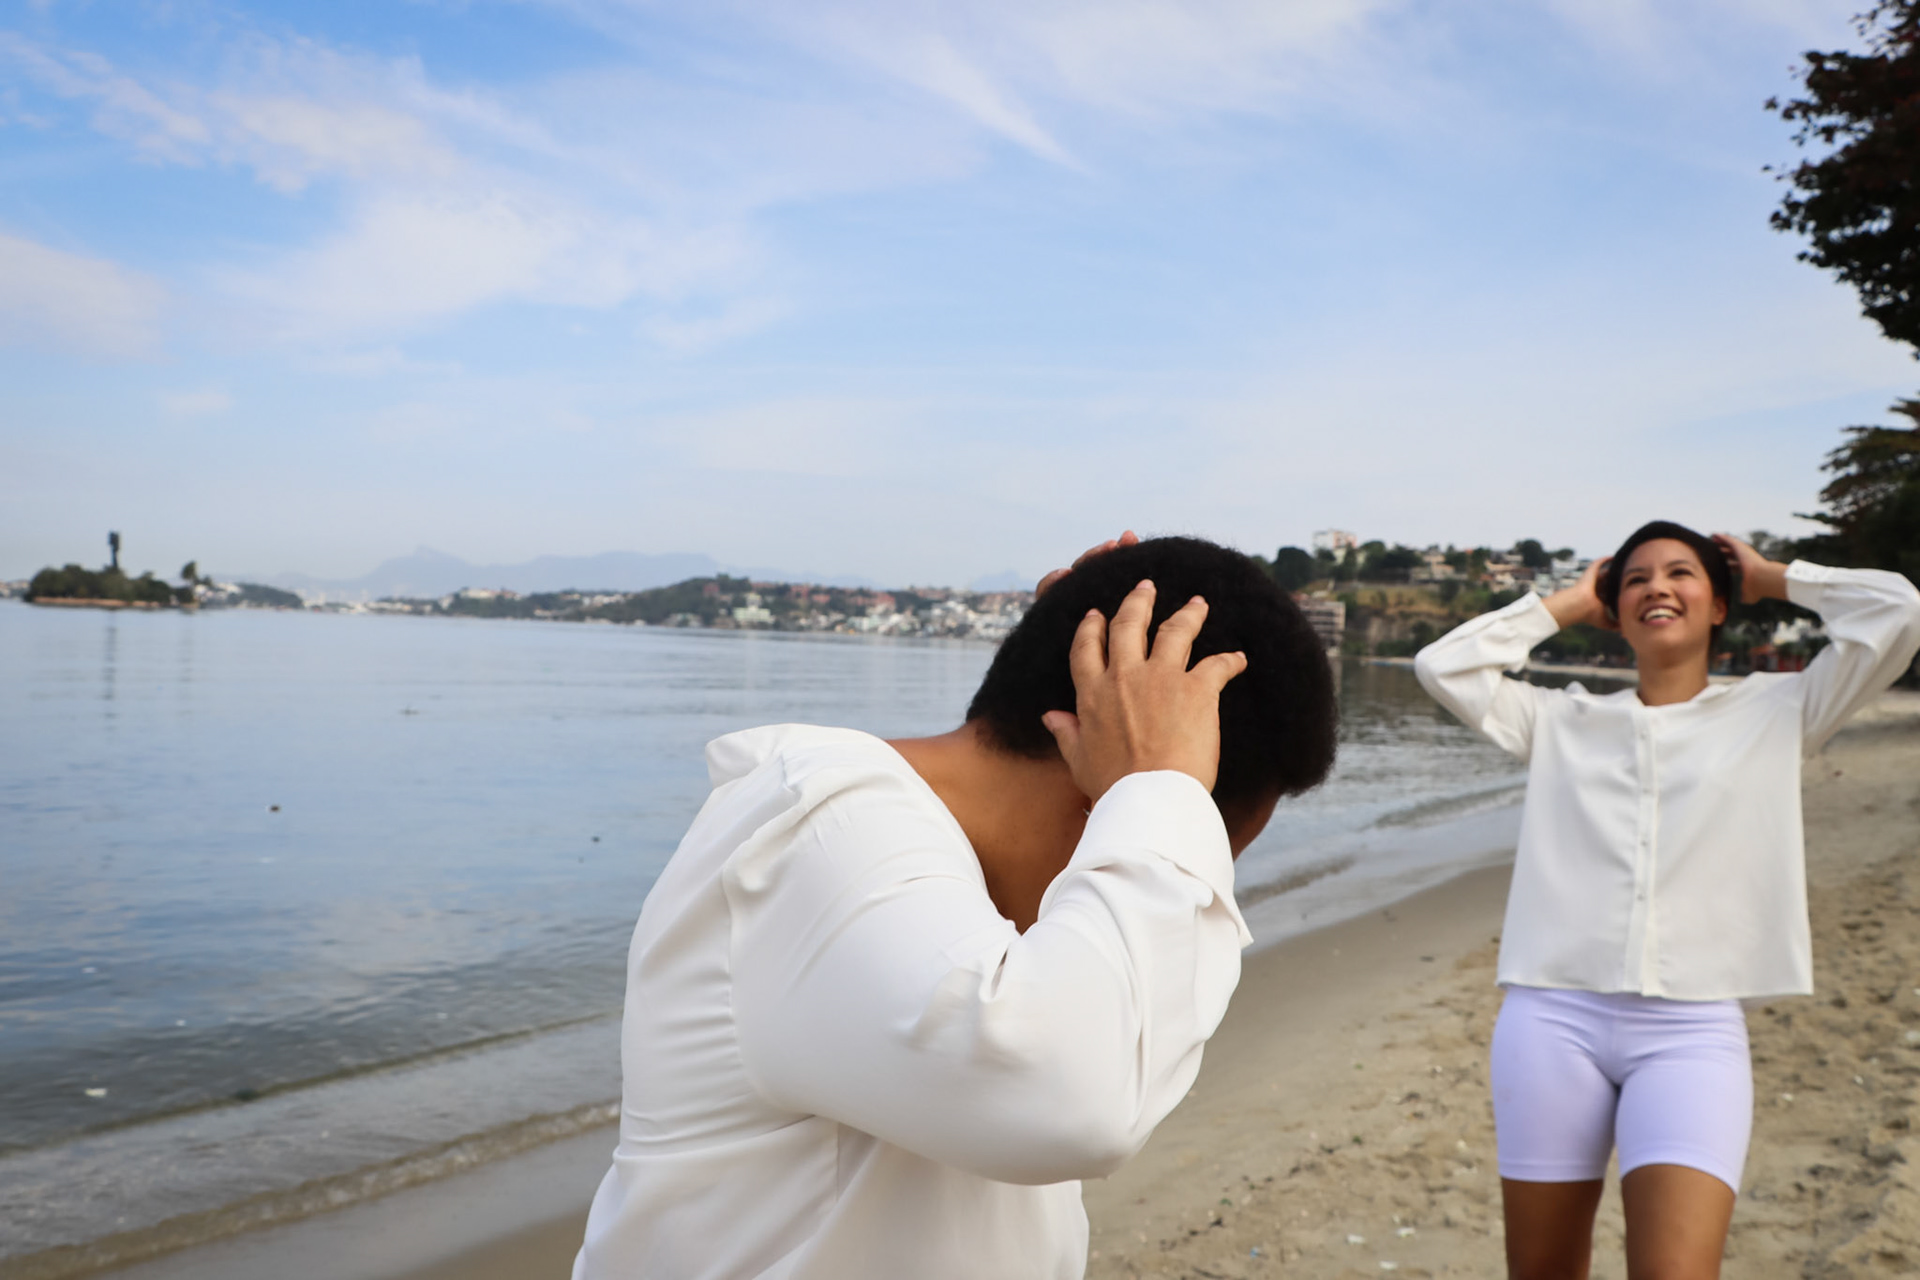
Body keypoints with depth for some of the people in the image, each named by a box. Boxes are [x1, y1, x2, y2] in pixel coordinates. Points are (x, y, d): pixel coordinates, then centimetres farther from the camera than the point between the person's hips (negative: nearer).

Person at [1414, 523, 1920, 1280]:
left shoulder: (1775, 714, 11)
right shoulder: (1563, 722, 14)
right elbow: (1440, 665, 6)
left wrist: (1771, 579, 15)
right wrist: (1565, 606, 14)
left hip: (1692, 1032, -1)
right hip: (1553, 1018, 2)